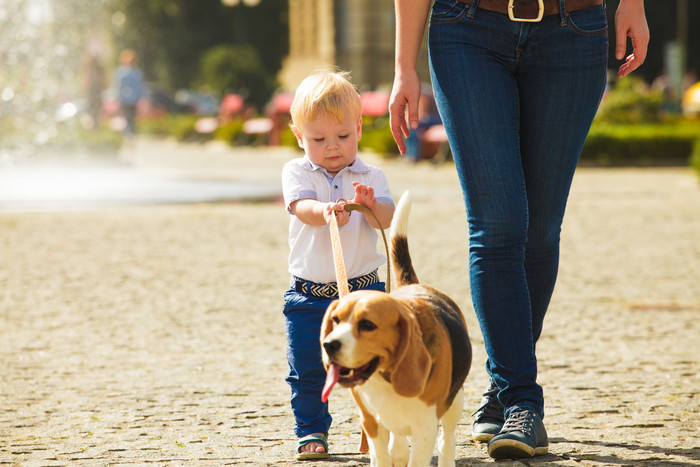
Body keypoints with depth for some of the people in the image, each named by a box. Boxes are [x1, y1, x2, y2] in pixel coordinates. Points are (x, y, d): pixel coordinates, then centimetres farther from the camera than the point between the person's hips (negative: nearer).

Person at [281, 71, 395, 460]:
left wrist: (371, 205, -34)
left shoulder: (371, 177, 3)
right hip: (309, 294, 0)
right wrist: (327, 211, -41)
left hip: (364, 290, 0)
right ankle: (312, 432, 15)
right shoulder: (297, 172, 0)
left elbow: (386, 220, -11)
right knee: (307, 370, 1)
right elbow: (301, 206, -19)